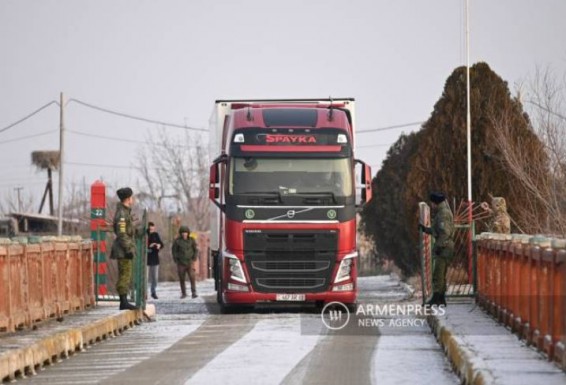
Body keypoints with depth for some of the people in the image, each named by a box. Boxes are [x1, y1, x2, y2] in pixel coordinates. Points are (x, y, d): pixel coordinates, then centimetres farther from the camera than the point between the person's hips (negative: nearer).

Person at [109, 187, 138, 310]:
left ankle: (124, 302, 12)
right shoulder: (122, 213, -15)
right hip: (123, 250, -10)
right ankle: (124, 302, -11)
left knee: (126, 277, 10)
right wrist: (129, 249, -22)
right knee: (124, 276, -10)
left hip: (125, 250, 10)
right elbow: (121, 233, -21)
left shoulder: (125, 212, 17)